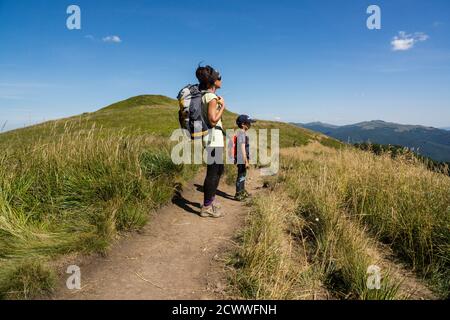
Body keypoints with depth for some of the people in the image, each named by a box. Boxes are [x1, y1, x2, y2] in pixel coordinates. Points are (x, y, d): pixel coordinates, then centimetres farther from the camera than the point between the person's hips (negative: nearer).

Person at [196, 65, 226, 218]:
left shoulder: (205, 95, 15)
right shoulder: (211, 97, -14)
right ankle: (206, 208, 3)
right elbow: (213, 120, -21)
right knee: (213, 172, -5)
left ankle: (211, 200, 31)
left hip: (215, 137, 10)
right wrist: (222, 106, -10)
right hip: (213, 137, -10)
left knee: (219, 169, 19)